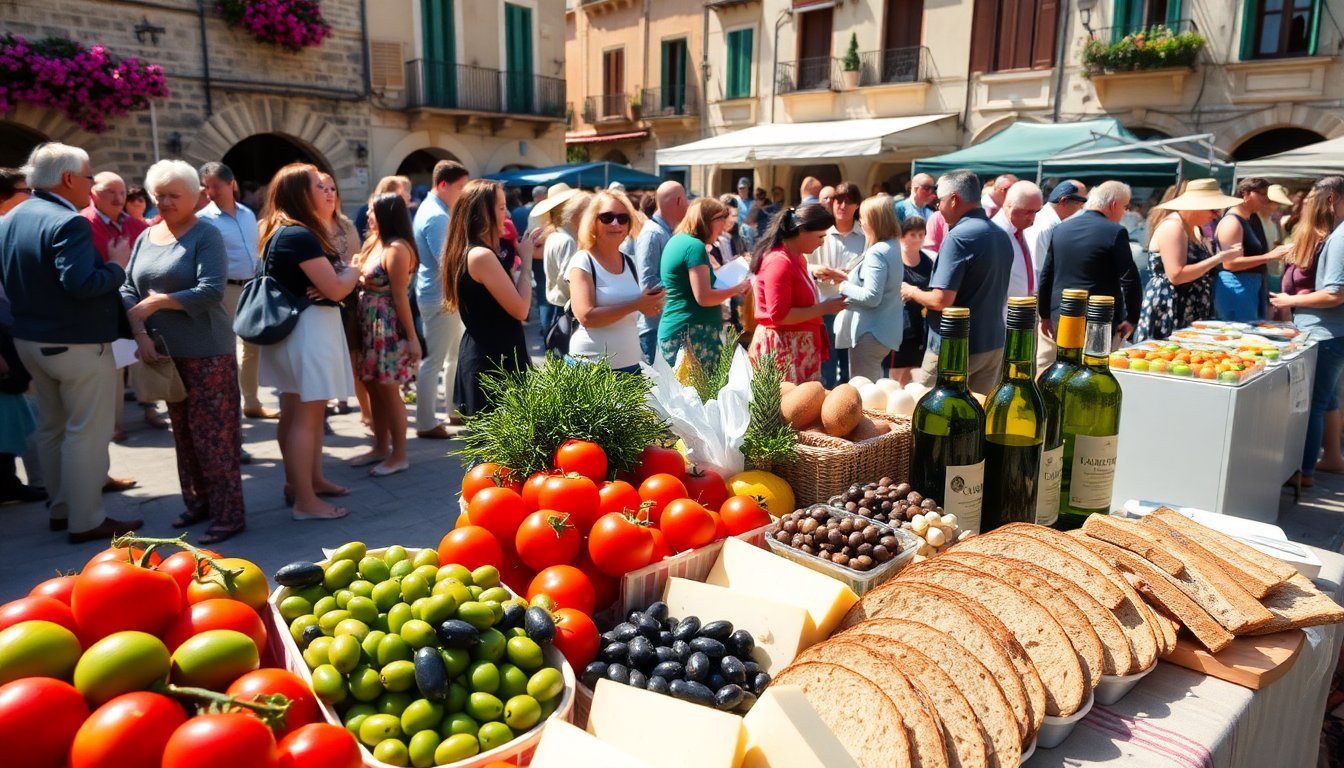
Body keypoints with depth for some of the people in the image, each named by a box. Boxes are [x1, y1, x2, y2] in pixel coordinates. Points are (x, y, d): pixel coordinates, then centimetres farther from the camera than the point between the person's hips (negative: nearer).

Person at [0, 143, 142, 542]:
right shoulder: (68, 222, -21)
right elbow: (81, 283, -30)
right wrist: (117, 265, -16)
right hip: (77, 343, -9)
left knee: (52, 427, 18)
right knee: (86, 432, -1)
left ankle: (60, 508, 29)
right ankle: (86, 520, 5)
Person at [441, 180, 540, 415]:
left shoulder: (468, 251, 11)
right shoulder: (481, 255, -18)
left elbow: (505, 294, 18)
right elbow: (520, 310, -18)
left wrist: (518, 255, 12)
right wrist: (526, 260, -9)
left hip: (482, 355, 10)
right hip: (494, 361, -10)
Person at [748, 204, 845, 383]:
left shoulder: (796, 258, 14)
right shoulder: (779, 262, -18)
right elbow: (779, 315, -22)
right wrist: (823, 308, -17)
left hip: (799, 345, 10)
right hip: (782, 346, -10)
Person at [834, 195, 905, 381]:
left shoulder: (876, 253, -21)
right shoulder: (893, 247, 9)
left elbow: (871, 297, -25)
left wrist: (844, 286, -12)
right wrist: (849, 278, 9)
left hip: (870, 333, -10)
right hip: (885, 330, 10)